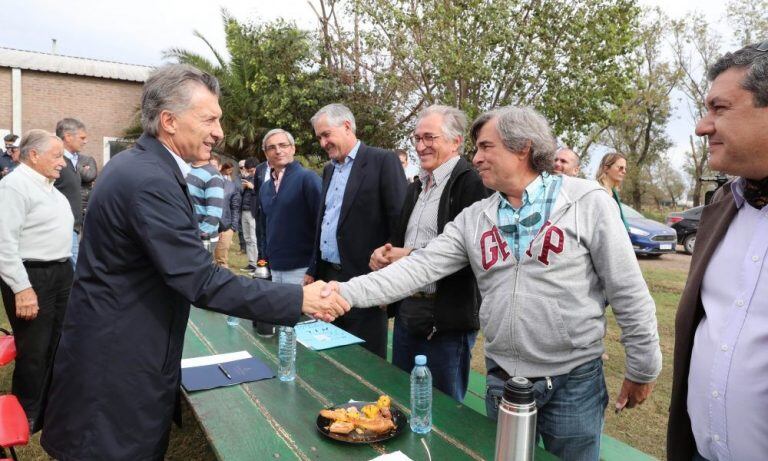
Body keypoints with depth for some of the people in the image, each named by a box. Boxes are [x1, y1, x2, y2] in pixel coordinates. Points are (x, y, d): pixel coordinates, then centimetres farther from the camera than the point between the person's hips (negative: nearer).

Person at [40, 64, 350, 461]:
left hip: (119, 347, 10)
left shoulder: (137, 164, 7)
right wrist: (299, 299, -26)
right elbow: (202, 282, -29)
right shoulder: (150, 181, -26)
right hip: (118, 364, -10)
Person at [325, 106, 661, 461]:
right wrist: (348, 291, -16)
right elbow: (421, 267, -6)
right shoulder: (474, 218, 1)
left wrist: (642, 370, -2)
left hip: (573, 382, -3)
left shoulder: (586, 202, -10)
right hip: (501, 380, 4)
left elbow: (628, 290, -6)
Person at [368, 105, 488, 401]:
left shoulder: (471, 184, -14)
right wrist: (385, 253, 0)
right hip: (407, 310, 8)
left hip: (447, 320, -8)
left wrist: (412, 257, -19)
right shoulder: (416, 187, 14)